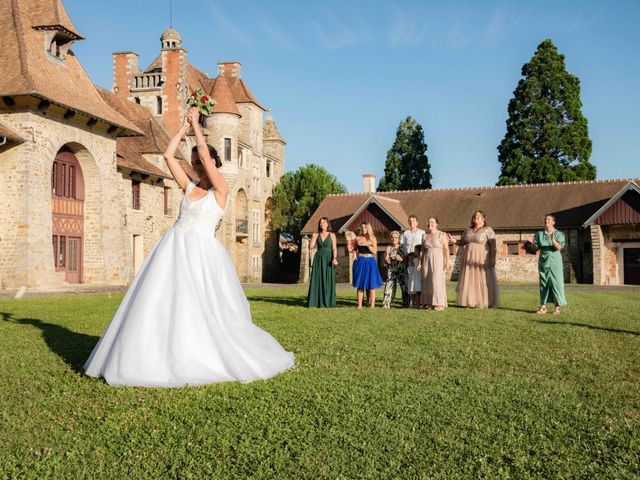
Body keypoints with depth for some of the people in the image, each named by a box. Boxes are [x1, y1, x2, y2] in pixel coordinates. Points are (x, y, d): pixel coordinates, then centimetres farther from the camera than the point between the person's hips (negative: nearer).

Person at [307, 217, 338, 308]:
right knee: (317, 279, 0)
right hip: (318, 259, 2)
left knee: (328, 280, -2)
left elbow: (334, 248, -4)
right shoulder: (316, 235, 8)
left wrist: (334, 258, -18)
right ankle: (317, 301, 5)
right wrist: (313, 237, -4)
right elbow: (311, 247, 2)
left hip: (328, 259, -2)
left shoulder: (332, 235, 3)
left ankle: (328, 302, 3)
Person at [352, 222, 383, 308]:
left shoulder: (372, 238, 5)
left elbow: (375, 251, -2)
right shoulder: (358, 238, 8)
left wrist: (368, 245, -13)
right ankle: (359, 304, 4)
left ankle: (372, 304, 1)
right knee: (360, 285, 1)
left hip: (370, 263, -1)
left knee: (371, 285, -3)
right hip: (360, 262, 1)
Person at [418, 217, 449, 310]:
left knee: (438, 280, -10)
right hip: (427, 260, 5)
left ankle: (439, 304, -8)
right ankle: (429, 303, 4)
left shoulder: (442, 235, 0)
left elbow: (446, 249, -6)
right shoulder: (424, 236, 13)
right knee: (427, 282, 1)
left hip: (438, 260, -5)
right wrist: (420, 263, 7)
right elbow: (422, 250, 13)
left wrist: (447, 261, -15)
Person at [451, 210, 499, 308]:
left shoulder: (488, 230, -6)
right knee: (469, 281, 4)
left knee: (483, 281, -3)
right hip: (469, 260, 5)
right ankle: (470, 301, 9)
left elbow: (493, 245, -10)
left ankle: (485, 302, 4)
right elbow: (461, 242, 14)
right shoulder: (468, 230, 11)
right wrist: (454, 240, -6)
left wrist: (493, 259, -19)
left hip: (482, 260, -5)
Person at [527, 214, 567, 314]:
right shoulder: (539, 234, 8)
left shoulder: (559, 234, -1)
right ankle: (543, 306, 7)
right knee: (543, 283, 4)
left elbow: (559, 248, -14)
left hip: (554, 262, -3)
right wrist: (533, 243, -11)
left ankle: (557, 307, 0)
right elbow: (536, 248, 9)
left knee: (556, 282, -5)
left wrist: (553, 240, -31)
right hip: (543, 261, 3)